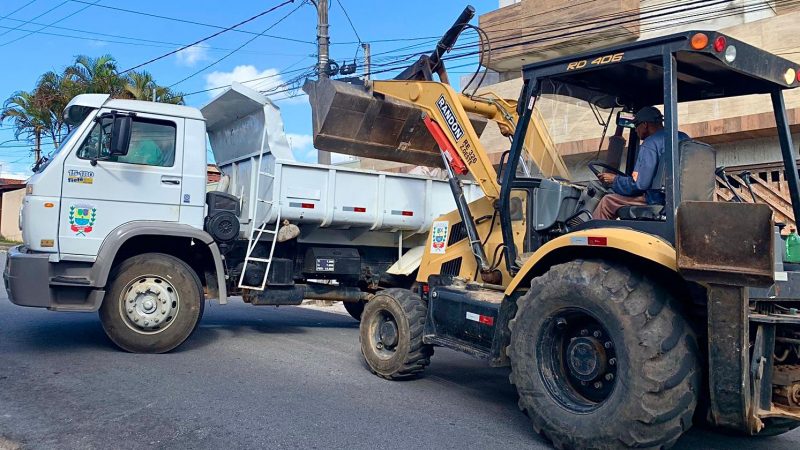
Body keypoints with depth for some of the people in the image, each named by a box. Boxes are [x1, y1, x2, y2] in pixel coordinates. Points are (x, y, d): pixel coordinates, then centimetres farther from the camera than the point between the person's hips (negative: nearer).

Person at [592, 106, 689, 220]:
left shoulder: (650, 144, -13)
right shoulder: (683, 137, 14)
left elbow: (640, 184, -17)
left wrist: (614, 180, 0)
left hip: (660, 199, -9)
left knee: (607, 202, -2)